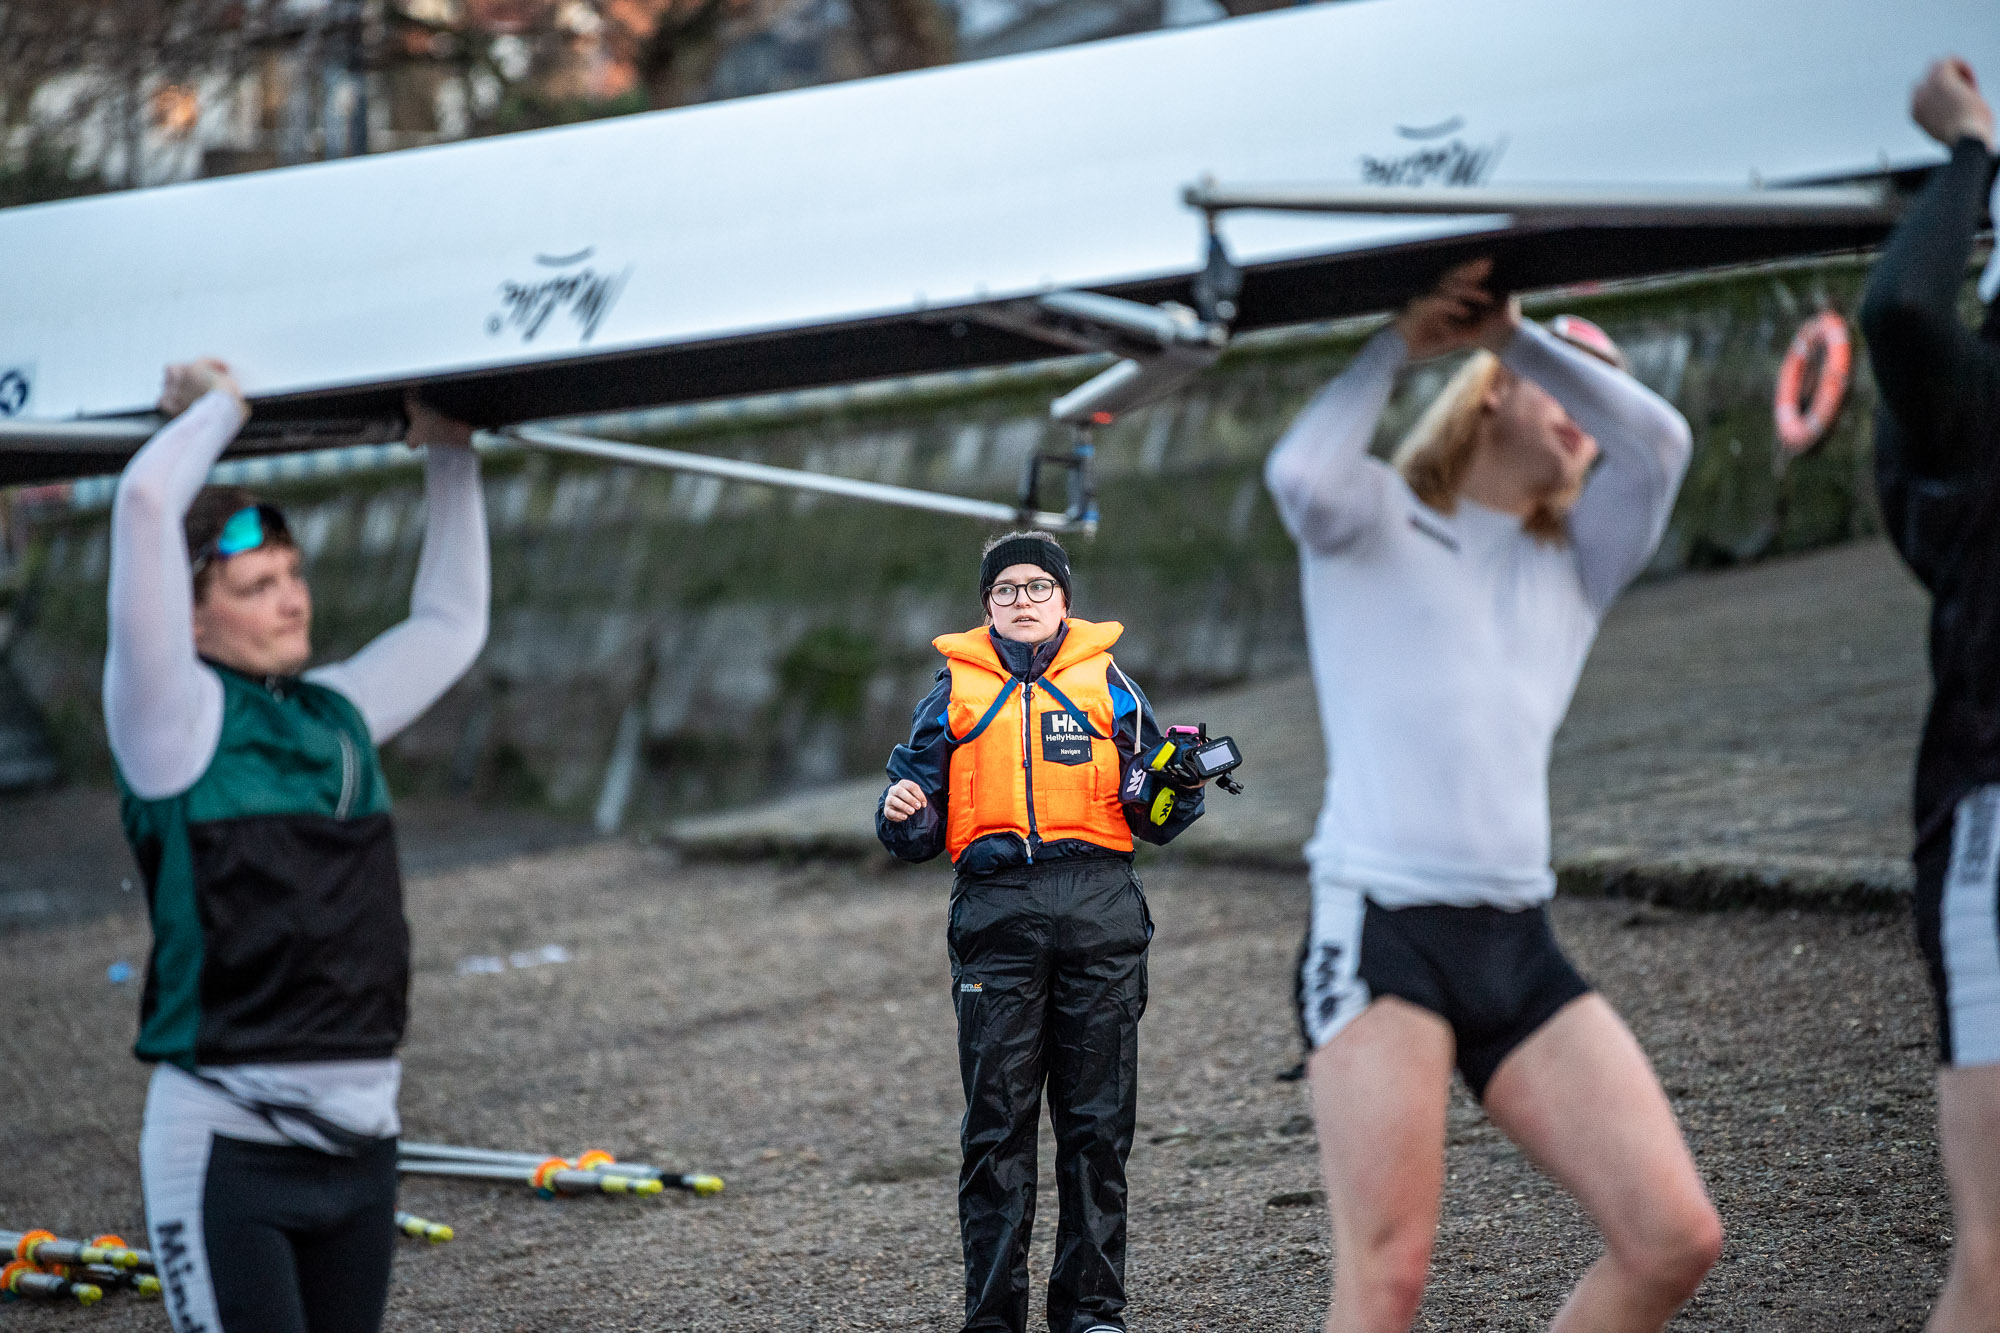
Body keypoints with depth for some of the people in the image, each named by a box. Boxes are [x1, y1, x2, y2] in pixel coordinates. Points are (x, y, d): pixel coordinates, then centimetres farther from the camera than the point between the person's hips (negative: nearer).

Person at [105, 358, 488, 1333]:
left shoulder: (337, 715, 15)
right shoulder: (177, 716, -4)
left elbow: (450, 624, 33)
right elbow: (146, 505, -16)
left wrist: (449, 458, 30)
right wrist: (219, 407, 1)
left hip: (357, 1136, 7)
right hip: (226, 1143, -7)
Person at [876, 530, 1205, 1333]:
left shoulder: (1105, 682, 13)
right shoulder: (955, 691, 13)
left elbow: (1153, 818, 12)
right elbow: (921, 834, 13)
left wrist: (1177, 786, -8)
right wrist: (902, 814, -9)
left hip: (1099, 909, 1)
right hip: (997, 912, 0)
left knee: (1098, 1121, 2)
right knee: (997, 1125, -2)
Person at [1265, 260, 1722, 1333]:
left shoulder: (1576, 562, 22)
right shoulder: (1376, 518, 11)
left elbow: (1659, 441, 3)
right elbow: (1300, 474, -14)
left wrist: (1507, 330, 0)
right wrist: (1398, 342, -2)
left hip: (1519, 951, 5)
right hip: (1379, 931, -5)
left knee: (1675, 1240, -6)